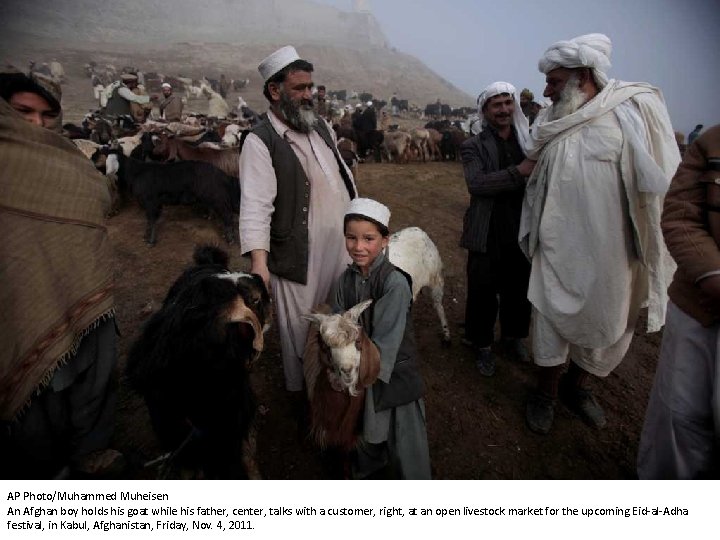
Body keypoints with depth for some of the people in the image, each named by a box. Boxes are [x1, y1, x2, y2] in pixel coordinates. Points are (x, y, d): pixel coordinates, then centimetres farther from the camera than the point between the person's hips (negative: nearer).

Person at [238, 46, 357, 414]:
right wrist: (258, 261, -31)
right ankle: (299, 391, 37)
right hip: (297, 257, -6)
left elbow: (343, 175, 19)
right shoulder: (260, 142, -13)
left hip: (341, 246, 7)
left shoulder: (321, 127, 10)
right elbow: (255, 205, -21)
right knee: (300, 329, 10)